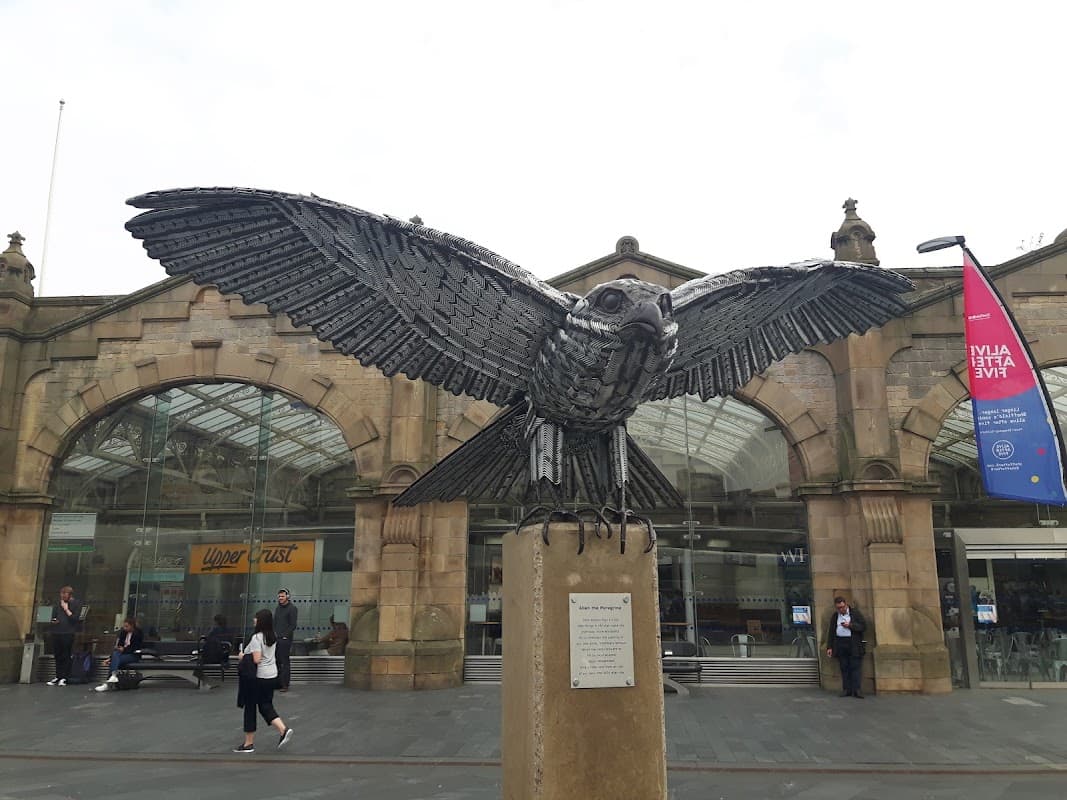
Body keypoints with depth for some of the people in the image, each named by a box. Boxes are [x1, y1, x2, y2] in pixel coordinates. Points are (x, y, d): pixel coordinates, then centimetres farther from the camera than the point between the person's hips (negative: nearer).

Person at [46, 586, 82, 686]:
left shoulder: (76, 604, 2)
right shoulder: (57, 605, 16)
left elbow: (75, 618, -8)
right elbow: (53, 618, 20)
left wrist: (66, 609, -7)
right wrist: (53, 621, -2)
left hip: (68, 634, -5)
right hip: (56, 633, 5)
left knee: (66, 656, -3)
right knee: (58, 656, 7)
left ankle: (64, 678, 3)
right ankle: (58, 677, 16)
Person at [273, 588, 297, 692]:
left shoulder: (292, 608, -5)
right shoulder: (278, 608, 17)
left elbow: (293, 625, -9)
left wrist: (286, 636, -13)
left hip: (285, 640, -7)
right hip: (276, 639, 7)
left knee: (285, 662, -5)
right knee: (277, 662, 7)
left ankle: (285, 685, -2)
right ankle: (278, 683, 14)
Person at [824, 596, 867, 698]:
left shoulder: (855, 612, 1)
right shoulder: (834, 616, 11)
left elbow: (863, 626, -5)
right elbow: (831, 632, 14)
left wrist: (850, 625, -17)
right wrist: (829, 647, 9)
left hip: (854, 645, -3)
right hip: (840, 645, 4)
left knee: (856, 667, -5)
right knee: (844, 668, 5)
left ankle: (857, 691, -3)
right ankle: (846, 690, 10)